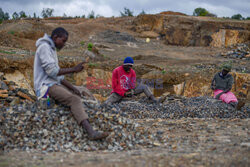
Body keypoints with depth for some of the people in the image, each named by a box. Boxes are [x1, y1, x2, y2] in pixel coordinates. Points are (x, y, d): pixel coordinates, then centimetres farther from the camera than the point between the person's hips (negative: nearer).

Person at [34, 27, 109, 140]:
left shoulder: (52, 49, 21)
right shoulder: (44, 47, -9)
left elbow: (57, 74, 20)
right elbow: (51, 71, -20)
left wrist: (72, 88, 8)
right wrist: (73, 69, -16)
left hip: (54, 84, 11)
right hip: (46, 86, -11)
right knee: (74, 100, -26)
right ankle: (91, 132, -41)